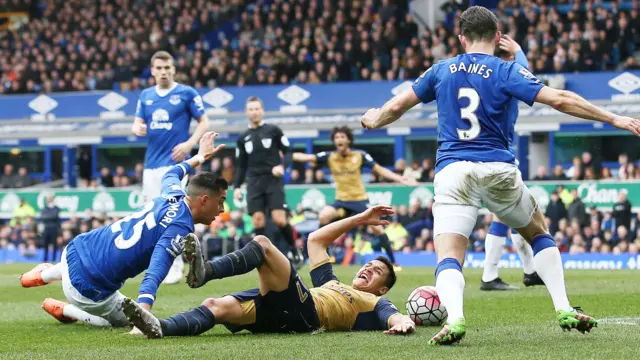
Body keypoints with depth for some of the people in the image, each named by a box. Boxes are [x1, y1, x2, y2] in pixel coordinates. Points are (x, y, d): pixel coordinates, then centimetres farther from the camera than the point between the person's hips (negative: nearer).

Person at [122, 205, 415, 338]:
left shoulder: (375, 304, 23)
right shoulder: (332, 284, 44)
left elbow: (398, 318, 1)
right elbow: (315, 240, 48)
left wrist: (403, 324, -25)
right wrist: (359, 219, 48)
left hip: (303, 312, -6)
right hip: (278, 314, 6)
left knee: (262, 244, -20)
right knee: (216, 306, -23)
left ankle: (204, 272, -44)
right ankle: (161, 328, -48)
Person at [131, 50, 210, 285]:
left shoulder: (187, 93, -1)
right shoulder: (145, 96, 13)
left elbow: (203, 122, 1)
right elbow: (137, 124, 15)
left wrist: (189, 144, -13)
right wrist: (138, 129, -10)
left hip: (175, 163, -5)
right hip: (151, 164, 5)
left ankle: (175, 267, -6)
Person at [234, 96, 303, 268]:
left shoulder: (273, 130, 3)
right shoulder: (243, 138, 13)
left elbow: (288, 152, 3)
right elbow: (241, 166, 18)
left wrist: (282, 166, -17)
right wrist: (237, 186, 7)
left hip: (273, 181, -3)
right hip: (254, 183, 3)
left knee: (279, 219, -13)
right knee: (258, 220, -8)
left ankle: (294, 250, 8)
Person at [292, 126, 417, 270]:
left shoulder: (360, 155, -6)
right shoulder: (329, 157, -3)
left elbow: (379, 169, -2)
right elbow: (306, 157, -10)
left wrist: (400, 179, -10)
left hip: (360, 199, -1)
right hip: (341, 201, 1)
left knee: (377, 228, -10)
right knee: (324, 216, -26)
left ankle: (393, 261, 6)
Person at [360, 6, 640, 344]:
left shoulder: (442, 70, 11)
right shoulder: (506, 71, 1)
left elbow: (396, 106, 17)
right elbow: (559, 99, -9)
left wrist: (374, 120, 40)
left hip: (452, 172, 0)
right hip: (498, 170, 0)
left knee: (449, 260, -7)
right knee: (538, 234, 25)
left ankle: (454, 317, -37)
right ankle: (564, 310, 14)